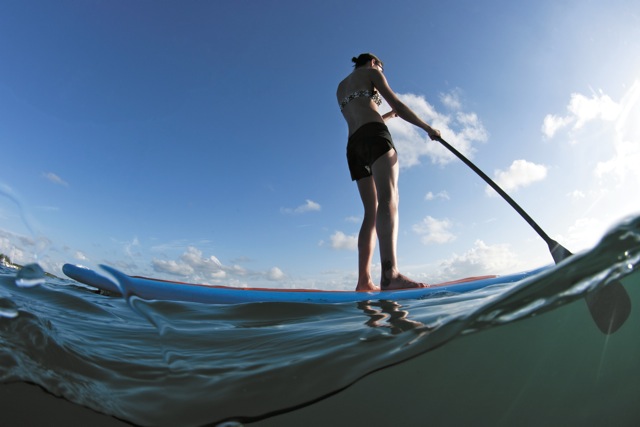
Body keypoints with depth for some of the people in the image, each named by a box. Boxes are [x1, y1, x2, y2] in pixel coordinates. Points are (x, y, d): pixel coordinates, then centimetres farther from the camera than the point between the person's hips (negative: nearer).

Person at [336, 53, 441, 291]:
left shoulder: (340, 87, 34)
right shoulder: (371, 72, 17)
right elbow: (398, 105, 5)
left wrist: (387, 116, 44)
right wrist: (428, 128, 11)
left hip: (353, 145, 7)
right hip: (374, 137, -7)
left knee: (371, 211, 1)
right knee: (388, 197, -26)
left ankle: (364, 280, -6)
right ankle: (390, 273, -45)